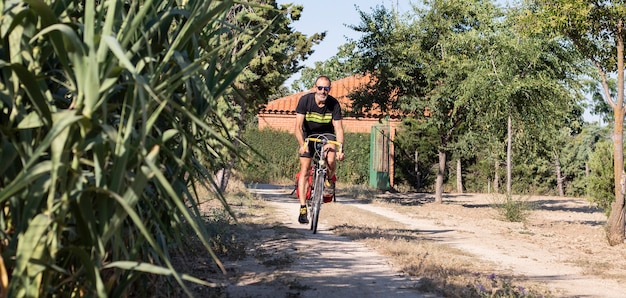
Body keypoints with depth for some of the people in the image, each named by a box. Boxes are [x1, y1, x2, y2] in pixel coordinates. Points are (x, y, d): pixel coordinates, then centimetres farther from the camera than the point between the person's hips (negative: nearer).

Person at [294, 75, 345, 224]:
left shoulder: (334, 104, -21)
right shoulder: (305, 100, -24)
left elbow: (338, 128, -21)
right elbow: (298, 126, -28)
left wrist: (340, 149, -36)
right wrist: (302, 145, -44)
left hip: (327, 134, 0)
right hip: (308, 134, 0)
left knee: (331, 160, -28)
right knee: (305, 170, -9)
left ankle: (329, 180, 8)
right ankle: (303, 209, -6)